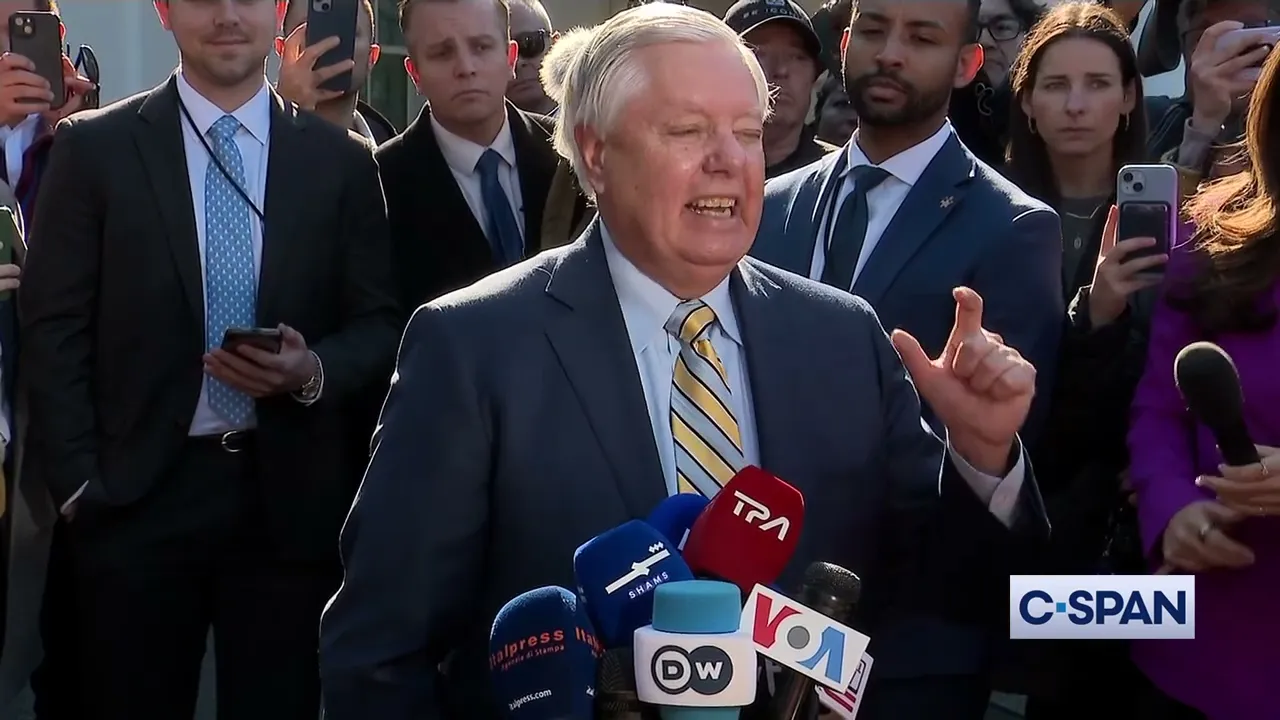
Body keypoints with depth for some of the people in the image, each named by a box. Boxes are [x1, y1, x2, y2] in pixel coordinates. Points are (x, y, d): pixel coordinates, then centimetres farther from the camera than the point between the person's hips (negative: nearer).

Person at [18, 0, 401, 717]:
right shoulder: (95, 148, 2)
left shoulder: (342, 161, 7)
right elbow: (55, 330, 0)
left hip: (290, 497, 1)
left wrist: (314, 370, -13)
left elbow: (381, 325, 8)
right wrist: (79, 483, -7)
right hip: (135, 494, -1)